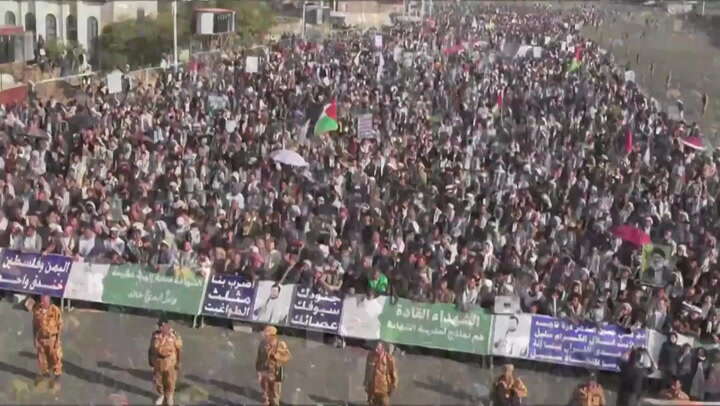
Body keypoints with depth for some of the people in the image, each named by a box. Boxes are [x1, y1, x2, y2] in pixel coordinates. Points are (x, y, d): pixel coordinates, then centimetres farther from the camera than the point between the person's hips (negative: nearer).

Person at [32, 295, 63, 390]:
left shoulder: (55, 310, -23)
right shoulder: (36, 309, -13)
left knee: (55, 358, 10)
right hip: (40, 338, 4)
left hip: (52, 338, -4)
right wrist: (34, 337, 3)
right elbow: (35, 324, 0)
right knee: (41, 357, 20)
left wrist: (58, 340, -13)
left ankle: (57, 376, 28)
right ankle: (45, 373, 43)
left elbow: (59, 325, -13)